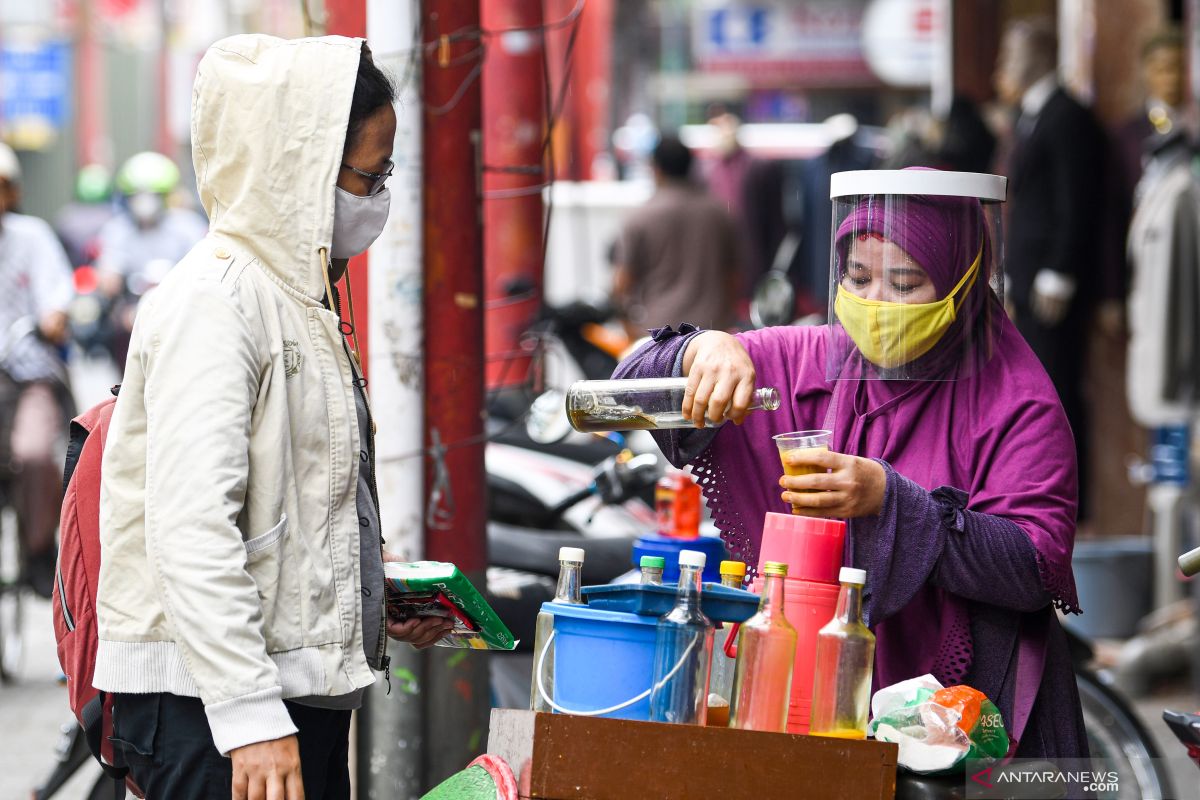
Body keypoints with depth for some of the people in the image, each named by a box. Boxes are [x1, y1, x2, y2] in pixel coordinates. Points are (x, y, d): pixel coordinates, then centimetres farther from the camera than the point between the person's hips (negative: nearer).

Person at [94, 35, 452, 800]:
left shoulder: (299, 297, 18)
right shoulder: (214, 301, -14)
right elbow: (189, 528, -23)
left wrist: (378, 605, 18)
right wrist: (248, 715, -28)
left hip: (305, 688, 9)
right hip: (209, 704, -9)